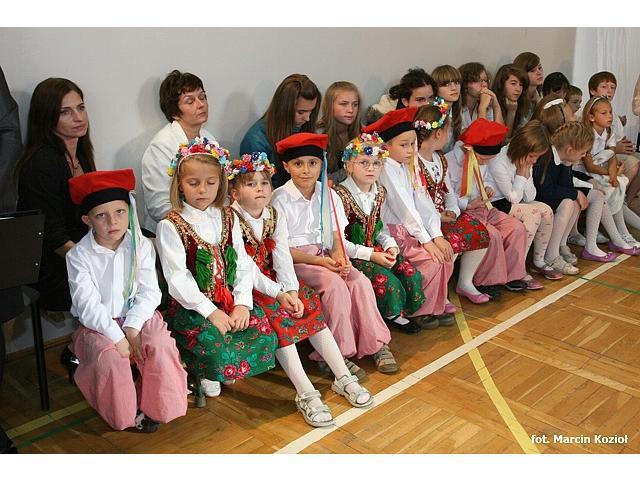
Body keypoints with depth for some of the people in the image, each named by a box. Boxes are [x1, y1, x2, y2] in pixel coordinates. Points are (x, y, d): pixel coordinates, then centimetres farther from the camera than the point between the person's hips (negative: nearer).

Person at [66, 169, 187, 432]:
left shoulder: (141, 245, -4)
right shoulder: (79, 255, -9)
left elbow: (149, 292, -8)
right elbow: (88, 304, -16)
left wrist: (132, 327, -22)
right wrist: (117, 336, -26)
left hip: (138, 316, 1)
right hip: (99, 324, -1)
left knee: (161, 346, -27)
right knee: (109, 356, -31)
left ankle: (155, 407, -4)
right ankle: (124, 413, -3)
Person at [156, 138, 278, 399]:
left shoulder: (227, 219, 9)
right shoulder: (171, 226, -8)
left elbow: (242, 264, 5)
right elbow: (178, 278, -13)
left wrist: (242, 303, -9)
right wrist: (211, 311, -17)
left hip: (229, 301, 5)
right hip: (191, 306, -5)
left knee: (265, 330, -14)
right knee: (216, 344, -27)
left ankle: (225, 367, 12)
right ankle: (204, 371, 9)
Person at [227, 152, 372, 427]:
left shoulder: (276, 216, 6)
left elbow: (282, 258, -4)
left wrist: (291, 291, -19)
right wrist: (278, 293, -23)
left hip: (274, 282, 6)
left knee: (311, 306, -11)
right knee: (278, 316, -27)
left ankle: (343, 378, -5)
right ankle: (306, 394, -30)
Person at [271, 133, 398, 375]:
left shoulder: (329, 195, 7)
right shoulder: (280, 199, -7)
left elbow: (337, 238, 6)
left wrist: (339, 258, -18)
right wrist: (318, 261, -20)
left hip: (326, 257, 5)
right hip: (294, 261, -5)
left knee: (361, 282, -20)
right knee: (335, 285, -29)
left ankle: (376, 344, -7)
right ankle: (337, 353, -19)